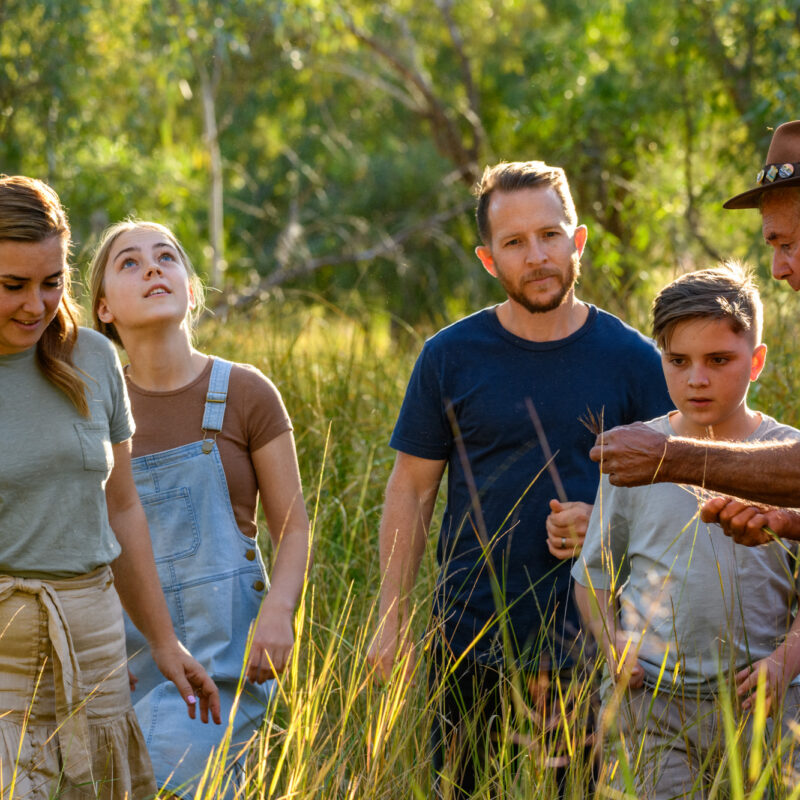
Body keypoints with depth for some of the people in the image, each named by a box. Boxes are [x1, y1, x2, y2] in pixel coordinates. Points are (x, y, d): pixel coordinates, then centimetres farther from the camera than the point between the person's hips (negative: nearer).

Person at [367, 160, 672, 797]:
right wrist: (393, 619, 1)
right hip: (471, 642, 0)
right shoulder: (451, 356, 2)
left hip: (592, 643, 0)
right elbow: (412, 488, 6)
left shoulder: (632, 359, 1)